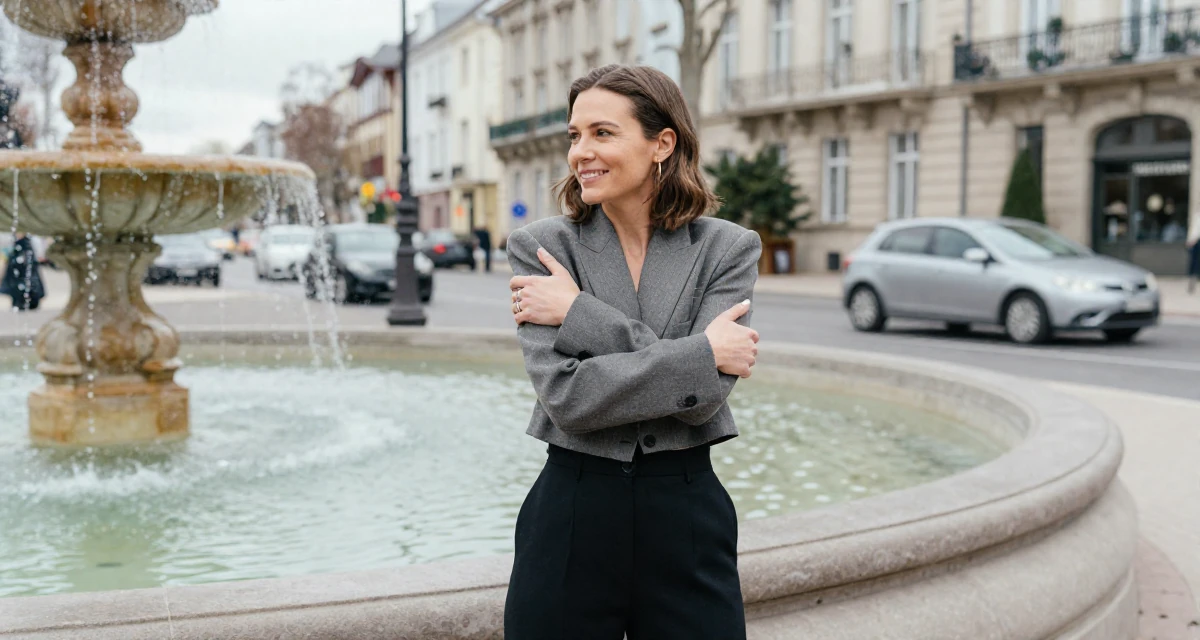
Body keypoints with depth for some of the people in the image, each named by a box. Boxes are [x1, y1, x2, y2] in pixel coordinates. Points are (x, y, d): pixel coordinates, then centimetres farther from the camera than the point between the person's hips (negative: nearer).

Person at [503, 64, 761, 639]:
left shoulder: (729, 248, -1)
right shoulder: (539, 247, -2)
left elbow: (706, 394, -15)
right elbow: (564, 394, -15)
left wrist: (579, 312, -15)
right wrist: (703, 350, -14)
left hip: (686, 517, 0)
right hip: (570, 516, 0)